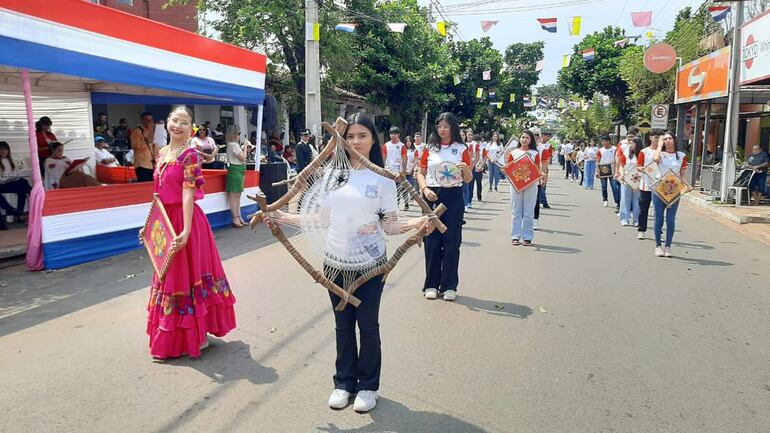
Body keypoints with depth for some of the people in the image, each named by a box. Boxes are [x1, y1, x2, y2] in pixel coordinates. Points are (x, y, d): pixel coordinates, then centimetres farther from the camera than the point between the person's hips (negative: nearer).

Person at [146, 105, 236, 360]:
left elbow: (188, 194, -21)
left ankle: (194, 336, 16)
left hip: (185, 221, -8)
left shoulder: (190, 155, -13)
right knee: (171, 277, 17)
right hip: (166, 222, 8)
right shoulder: (162, 154, 10)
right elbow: (159, 195, 15)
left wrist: (186, 231, -27)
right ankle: (173, 336, 33)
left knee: (186, 276, 1)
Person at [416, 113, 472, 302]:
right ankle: (431, 285, 14)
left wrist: (466, 170, -16)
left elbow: (468, 180, 6)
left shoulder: (461, 149, 5)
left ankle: (449, 286, 11)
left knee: (452, 242, 1)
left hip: (453, 197, -1)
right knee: (431, 241, 4)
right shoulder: (430, 148, 7)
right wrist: (424, 189, -8)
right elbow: (420, 173, 10)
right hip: (432, 196, 1)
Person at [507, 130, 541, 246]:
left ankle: (527, 237, 7)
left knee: (528, 212, 1)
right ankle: (515, 236, 8)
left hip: (530, 184, -1)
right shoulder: (513, 153, 8)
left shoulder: (535, 153, 6)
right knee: (516, 211, 3)